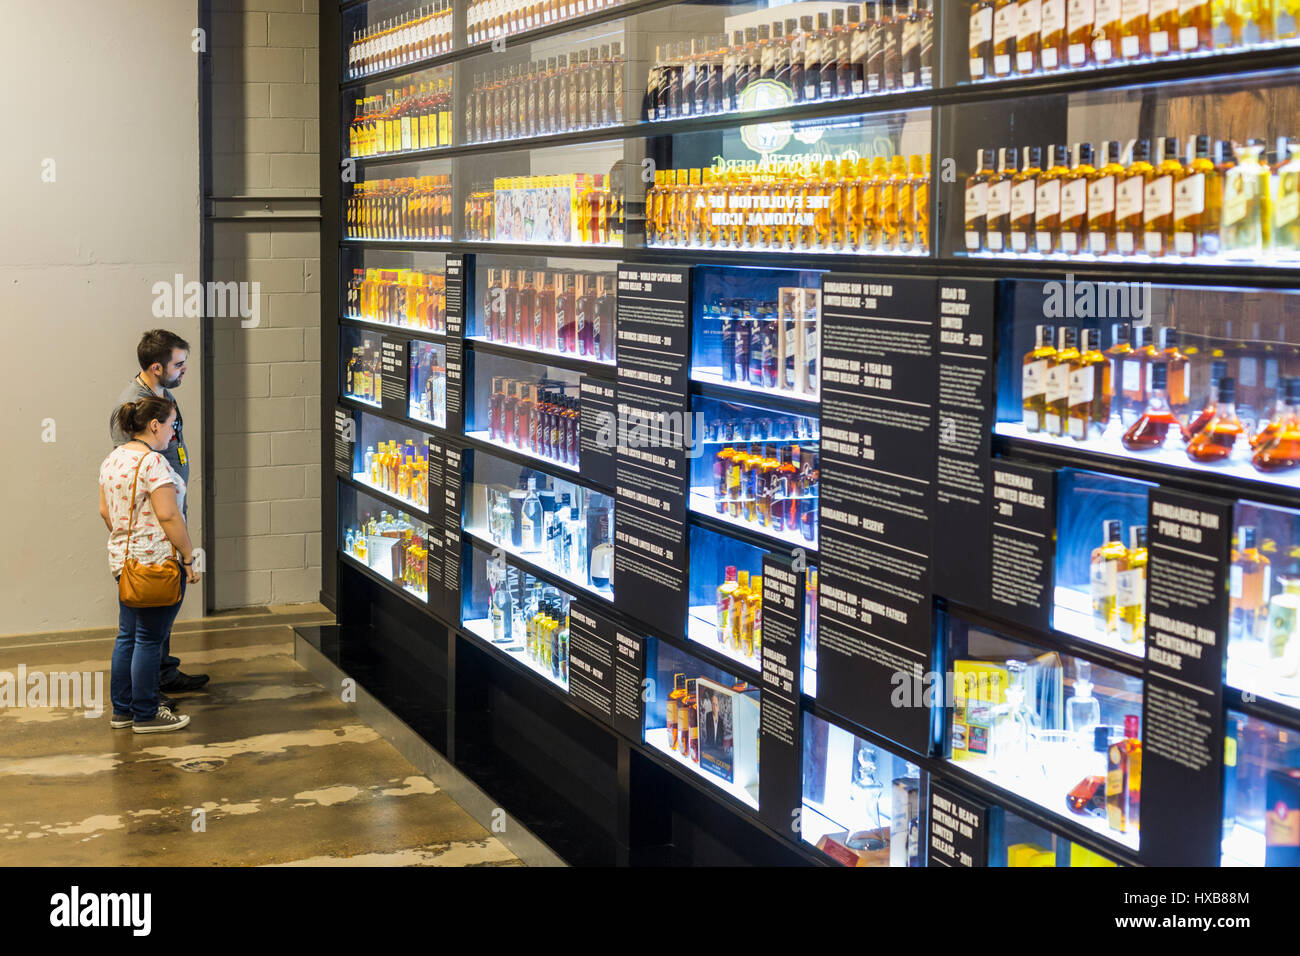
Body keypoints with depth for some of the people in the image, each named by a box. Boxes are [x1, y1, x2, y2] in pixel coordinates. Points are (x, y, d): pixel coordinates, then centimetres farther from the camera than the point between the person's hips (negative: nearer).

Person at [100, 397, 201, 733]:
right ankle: (145, 715, 7)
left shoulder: (112, 459, 10)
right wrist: (189, 558, -15)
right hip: (157, 562, -9)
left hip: (123, 560, 9)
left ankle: (122, 710, 23)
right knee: (149, 639, -1)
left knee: (127, 636, 15)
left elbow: (105, 511, 16)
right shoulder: (153, 462, -18)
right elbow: (168, 516, -21)